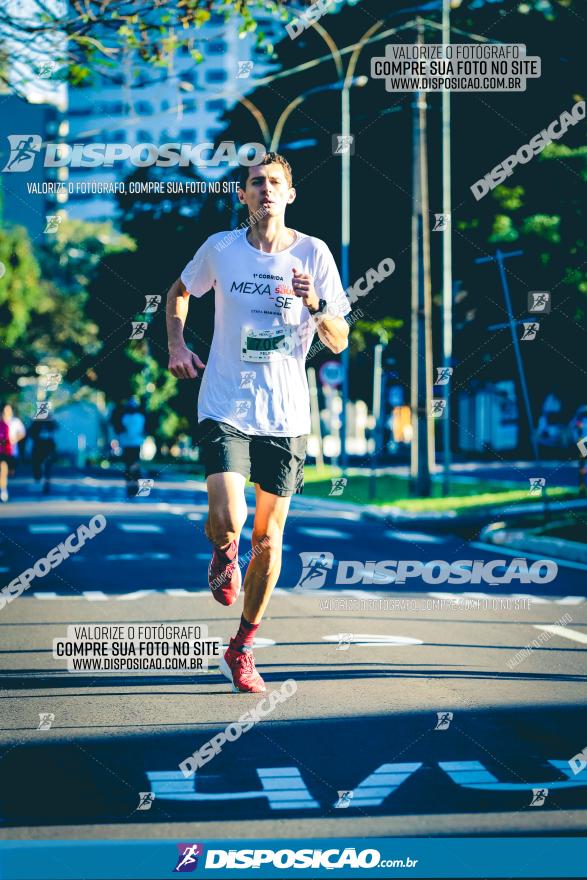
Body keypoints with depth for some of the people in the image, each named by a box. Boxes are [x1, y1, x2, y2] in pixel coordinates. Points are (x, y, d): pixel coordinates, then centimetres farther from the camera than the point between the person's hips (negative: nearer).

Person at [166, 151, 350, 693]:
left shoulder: (314, 254, -1)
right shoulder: (220, 249, 0)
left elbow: (339, 342, 1)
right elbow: (180, 292, 20)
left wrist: (315, 305, -18)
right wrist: (177, 346, 4)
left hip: (285, 416, 1)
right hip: (224, 409, -1)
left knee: (268, 539, 4)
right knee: (228, 520, -20)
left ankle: (242, 650, 20)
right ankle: (223, 552, 19)